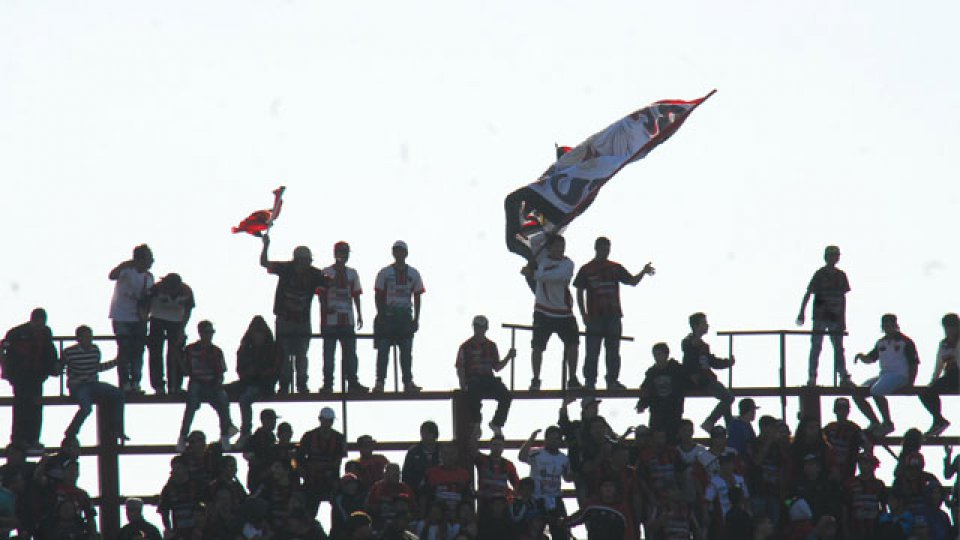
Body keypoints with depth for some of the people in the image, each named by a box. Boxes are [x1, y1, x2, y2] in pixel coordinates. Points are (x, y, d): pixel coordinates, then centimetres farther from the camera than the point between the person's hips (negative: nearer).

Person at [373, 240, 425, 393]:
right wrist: (381, 317, -9)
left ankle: (408, 382, 9)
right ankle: (380, 382, -3)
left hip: (405, 316, 3)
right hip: (388, 316, -3)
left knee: (407, 351, 4)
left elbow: (417, 298, 10)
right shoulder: (384, 273, 2)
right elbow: (379, 296, 0)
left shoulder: (413, 274, 9)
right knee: (383, 350, -5)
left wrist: (416, 319, 4)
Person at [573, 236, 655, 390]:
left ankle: (613, 380, 13)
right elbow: (579, 292, 4)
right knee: (592, 351, -2)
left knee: (613, 351, 6)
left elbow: (632, 282, 7)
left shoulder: (616, 268, 11)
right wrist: (584, 314, -4)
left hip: (613, 315, 3)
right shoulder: (586, 269, 3)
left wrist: (643, 272, -13)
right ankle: (590, 382, 4)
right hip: (594, 317, -3)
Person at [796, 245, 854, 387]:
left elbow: (843, 298, 13)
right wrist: (802, 313, -13)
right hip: (820, 318, -4)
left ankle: (844, 376, 5)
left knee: (839, 348, 4)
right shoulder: (819, 275, -4)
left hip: (835, 318, 4)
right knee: (816, 347, -3)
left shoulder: (841, 276, 8)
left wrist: (843, 319, 12)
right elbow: (808, 294, -5)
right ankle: (812, 377, 1)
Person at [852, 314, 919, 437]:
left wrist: (910, 383, -15)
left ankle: (888, 423, -21)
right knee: (857, 394, -5)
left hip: (900, 376, -8)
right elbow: (870, 358, 25)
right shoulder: (881, 342, 17)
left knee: (876, 391, -33)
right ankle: (875, 423, 0)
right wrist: (861, 356, 1)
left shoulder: (905, 342, -2)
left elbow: (914, 363, -4)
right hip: (883, 375, 8)